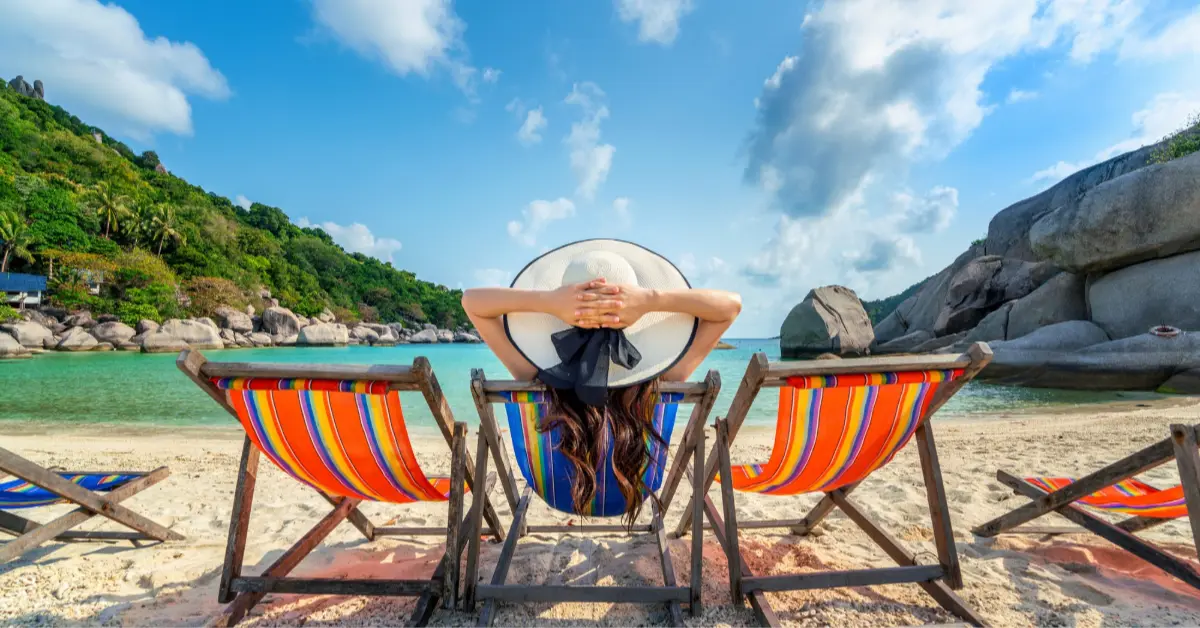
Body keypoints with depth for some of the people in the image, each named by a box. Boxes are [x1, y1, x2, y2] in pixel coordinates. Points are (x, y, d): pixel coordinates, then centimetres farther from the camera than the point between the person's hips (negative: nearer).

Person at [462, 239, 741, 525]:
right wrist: (652, 299, -40)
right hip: (638, 495, 0)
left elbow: (471, 300, -25)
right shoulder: (656, 386, -33)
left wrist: (547, 300, -40)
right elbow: (731, 304, -26)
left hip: (555, 498, 0)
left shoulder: (539, 380, -34)